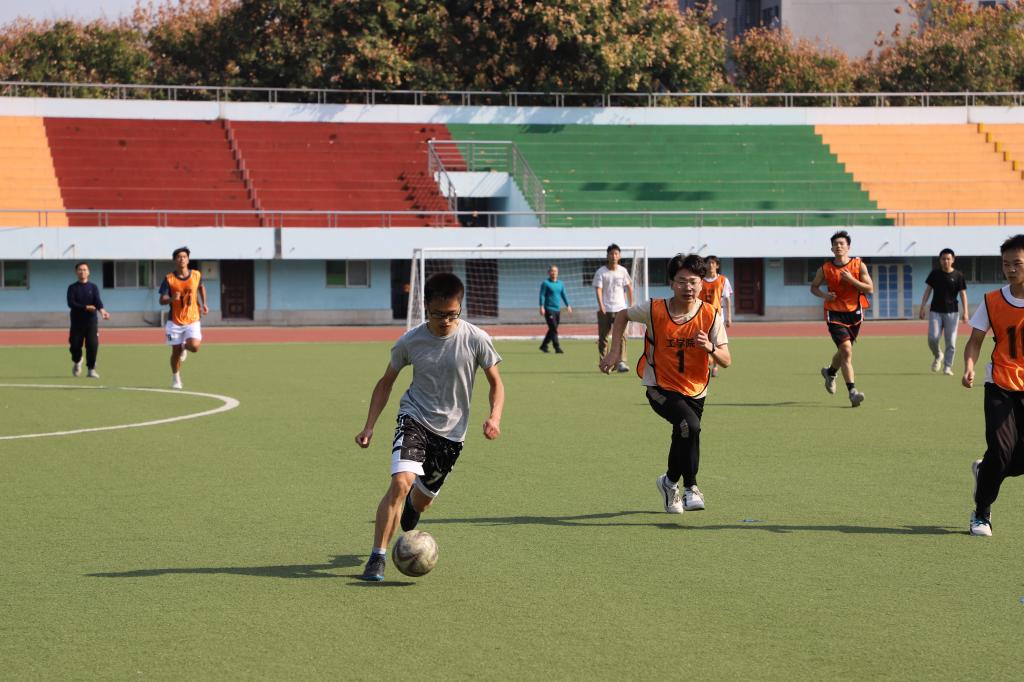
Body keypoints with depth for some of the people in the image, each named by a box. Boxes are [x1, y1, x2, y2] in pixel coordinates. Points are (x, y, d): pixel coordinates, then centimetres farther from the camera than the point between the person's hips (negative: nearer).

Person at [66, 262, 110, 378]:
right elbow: (71, 303, -11)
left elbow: (98, 301, -9)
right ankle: (77, 361, 33)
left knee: (93, 345, -11)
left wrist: (102, 310, -30)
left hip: (91, 321, 0)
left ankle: (91, 369, -2)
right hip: (77, 322, 0)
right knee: (75, 345, 1)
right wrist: (86, 307, -22)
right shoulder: (72, 288, 4)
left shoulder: (93, 287, 7)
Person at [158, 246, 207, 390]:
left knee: (194, 347, -18)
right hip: (175, 321, -1)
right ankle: (175, 378, 26)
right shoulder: (169, 279, -8)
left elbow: (201, 287, 22)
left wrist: (204, 304, 17)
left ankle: (184, 347, 20)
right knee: (176, 351, 3)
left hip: (192, 320, 1)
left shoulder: (196, 275, -1)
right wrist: (171, 299, -30)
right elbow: (162, 301, -10)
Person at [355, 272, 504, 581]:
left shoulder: (476, 340, -12)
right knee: (401, 481, -26)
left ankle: (411, 507, 56)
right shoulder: (410, 341, -10)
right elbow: (386, 382, 4)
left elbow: (496, 383, 0)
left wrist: (494, 417, -18)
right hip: (414, 419, -1)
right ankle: (377, 557, -20)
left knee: (421, 500, 15)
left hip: (451, 431, 2)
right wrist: (369, 426, -3)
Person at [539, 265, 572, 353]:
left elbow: (564, 295, 19)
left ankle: (543, 346, 20)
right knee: (553, 329, -12)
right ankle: (557, 347, -13)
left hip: (557, 310, 6)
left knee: (553, 330, 9)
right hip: (549, 309, -6)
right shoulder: (545, 283, -2)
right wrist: (542, 307, -17)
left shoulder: (560, 284, 15)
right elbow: (542, 295, -7)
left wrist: (568, 306, 9)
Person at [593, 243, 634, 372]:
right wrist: (601, 305, -24)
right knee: (603, 337, 4)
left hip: (620, 309, 1)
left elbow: (629, 287, 19)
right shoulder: (600, 272, -2)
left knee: (621, 336, -12)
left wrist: (631, 304, 18)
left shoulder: (622, 271, 7)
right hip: (604, 310, -1)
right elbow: (598, 289, -10)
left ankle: (621, 362, -16)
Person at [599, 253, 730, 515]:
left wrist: (710, 348, -32)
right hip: (661, 388, -3)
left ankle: (670, 481, 44)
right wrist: (614, 351, -1)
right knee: (690, 425, -28)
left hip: (695, 392, 3)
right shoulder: (654, 310, -15)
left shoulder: (711, 315, -12)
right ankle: (690, 488, -14)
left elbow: (726, 361, -11)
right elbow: (622, 315, 6)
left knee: (683, 438, 12)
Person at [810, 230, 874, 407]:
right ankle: (852, 391, -19)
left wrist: (851, 280, -20)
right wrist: (823, 295, -11)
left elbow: (870, 288, -7)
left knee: (844, 351, 16)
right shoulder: (825, 269, -3)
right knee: (847, 350, -17)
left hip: (854, 313, 3)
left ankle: (830, 372, 49)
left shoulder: (859, 265, -3)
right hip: (835, 314, -3)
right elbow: (813, 287, 10)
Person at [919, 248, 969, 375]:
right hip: (935, 311, 1)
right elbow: (928, 291, 8)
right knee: (932, 338, -10)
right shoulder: (934, 273, 5)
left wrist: (965, 312, -10)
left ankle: (947, 367, 6)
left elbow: (963, 294, -1)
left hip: (952, 312, -1)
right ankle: (937, 357, 19)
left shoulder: (958, 275, 0)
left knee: (951, 342, -4)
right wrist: (922, 307, 0)